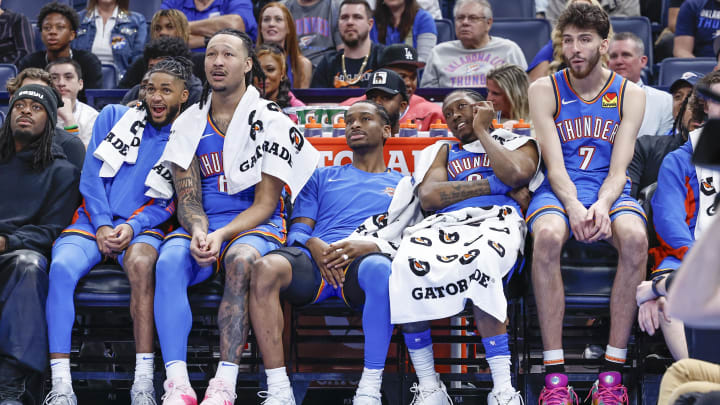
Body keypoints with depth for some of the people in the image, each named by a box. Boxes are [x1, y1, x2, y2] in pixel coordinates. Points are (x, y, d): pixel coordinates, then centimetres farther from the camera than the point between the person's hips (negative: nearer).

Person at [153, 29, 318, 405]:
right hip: (202, 226, 3)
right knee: (169, 260, -30)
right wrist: (198, 231, -15)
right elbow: (187, 197, 8)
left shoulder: (271, 120, 1)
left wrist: (222, 235, -19)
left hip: (255, 226, -3)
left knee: (240, 259, -38)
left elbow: (265, 204, -4)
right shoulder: (189, 123, 13)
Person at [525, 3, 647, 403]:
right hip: (560, 190, -1)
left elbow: (618, 169, -3)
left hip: (610, 190, 1)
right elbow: (555, 164, -5)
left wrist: (602, 205, -24)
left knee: (635, 237, -35)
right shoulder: (545, 90, 5)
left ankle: (612, 372, -29)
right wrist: (574, 207, -25)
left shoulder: (630, 94, 6)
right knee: (547, 236, -37)